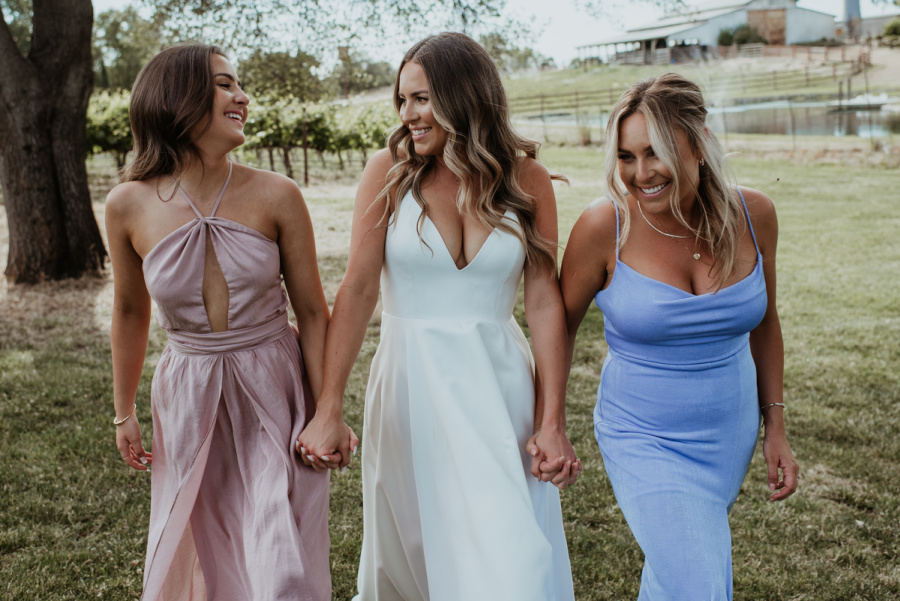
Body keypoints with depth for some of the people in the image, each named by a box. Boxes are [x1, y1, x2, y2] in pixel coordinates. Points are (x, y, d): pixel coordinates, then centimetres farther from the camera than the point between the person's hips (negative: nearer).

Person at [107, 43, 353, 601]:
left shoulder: (276, 196, -12)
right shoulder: (128, 205, -8)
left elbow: (313, 312, -5)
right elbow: (131, 311, 7)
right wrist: (125, 412, 14)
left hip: (277, 393, -1)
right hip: (189, 401, 2)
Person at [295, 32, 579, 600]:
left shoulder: (525, 179, -2)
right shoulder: (390, 171, -4)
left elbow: (545, 302, -4)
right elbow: (358, 289, -9)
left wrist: (552, 423, -7)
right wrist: (329, 409, -14)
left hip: (499, 383, 0)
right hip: (412, 381, 0)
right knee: (406, 547, 17)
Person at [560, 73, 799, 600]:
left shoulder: (753, 215, -9)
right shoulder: (604, 227, -19)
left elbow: (764, 322, 6)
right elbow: (560, 327, -6)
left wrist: (776, 427, 7)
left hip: (731, 433, 4)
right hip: (644, 442, -4)